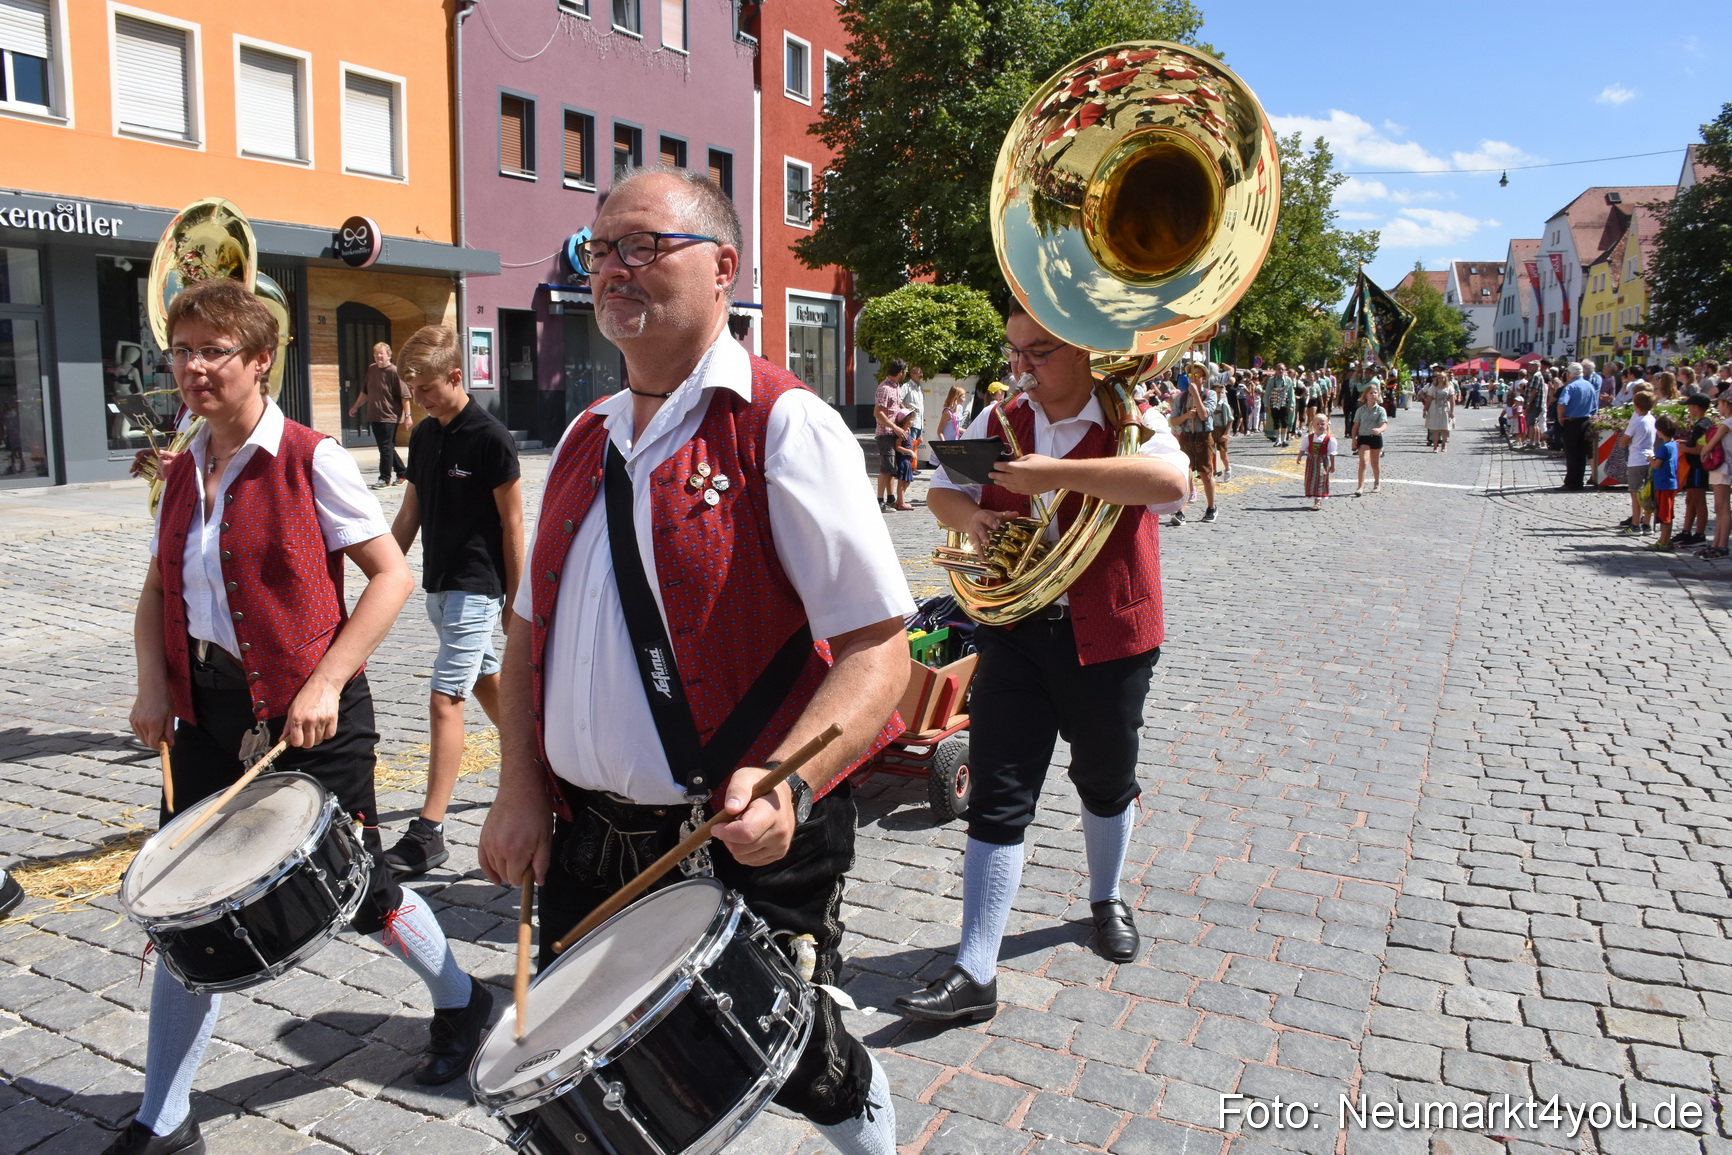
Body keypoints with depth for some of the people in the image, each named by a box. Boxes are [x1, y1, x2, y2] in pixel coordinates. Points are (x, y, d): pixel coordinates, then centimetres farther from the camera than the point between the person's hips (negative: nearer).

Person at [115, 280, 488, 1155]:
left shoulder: (311, 461, -11)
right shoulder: (183, 473, 9)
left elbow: (392, 574, -13)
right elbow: (158, 593, 17)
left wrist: (328, 681, -20)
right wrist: (153, 683, 0)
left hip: (306, 714, -6)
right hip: (207, 712, 6)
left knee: (355, 890, 7)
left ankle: (459, 1002, 35)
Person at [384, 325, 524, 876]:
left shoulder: (490, 438, -14)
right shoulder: (423, 436, 8)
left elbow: (512, 525, -12)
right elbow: (410, 514, 14)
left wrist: (517, 601, -10)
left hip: (476, 588, -8)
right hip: (437, 584, 8)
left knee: (444, 700, -10)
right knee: (484, 682, 20)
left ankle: (429, 830, -7)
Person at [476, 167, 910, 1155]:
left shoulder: (784, 426, -13)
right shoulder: (587, 441, 8)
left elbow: (879, 647, -19)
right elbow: (531, 625, 15)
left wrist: (789, 782, -33)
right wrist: (520, 789, 5)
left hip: (747, 850, -6)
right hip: (584, 844, 7)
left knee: (800, 1071, 11)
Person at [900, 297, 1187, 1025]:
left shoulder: (1128, 420, -10)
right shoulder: (998, 425, 4)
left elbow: (1169, 481, -31)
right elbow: (940, 491, 15)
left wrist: (1051, 473, -34)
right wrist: (968, 514, -9)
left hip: (1107, 638, -2)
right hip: (1014, 635, 3)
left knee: (1107, 784, 19)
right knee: (997, 799, -2)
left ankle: (1106, 900, 47)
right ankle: (975, 974, 2)